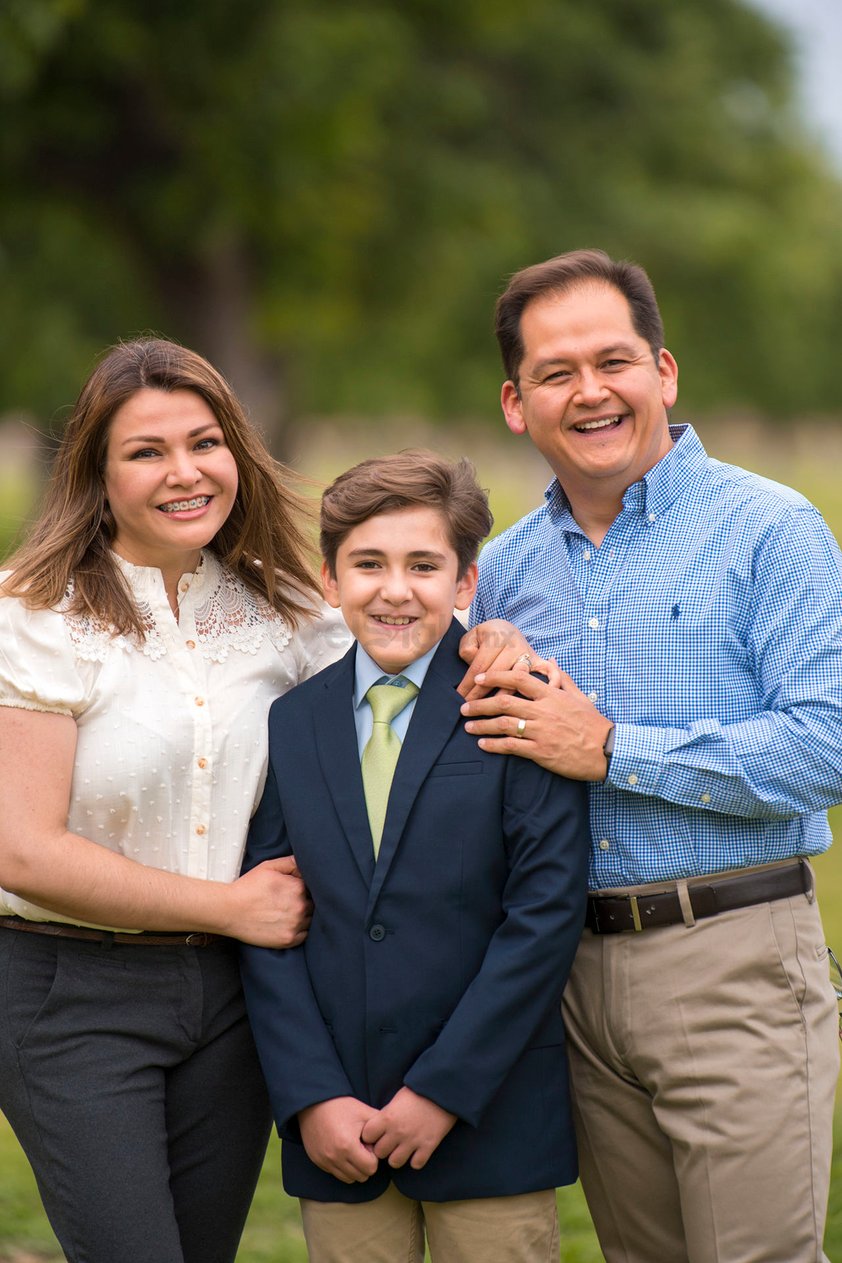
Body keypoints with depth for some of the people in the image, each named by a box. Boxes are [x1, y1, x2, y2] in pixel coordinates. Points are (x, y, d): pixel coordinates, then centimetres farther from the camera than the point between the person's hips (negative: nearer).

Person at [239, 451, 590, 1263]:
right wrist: (310, 1097, -7)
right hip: (334, 1130, 3)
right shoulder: (290, 724, 6)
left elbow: (548, 908, -9)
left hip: (488, 1118, -2)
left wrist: (443, 1088, -11)